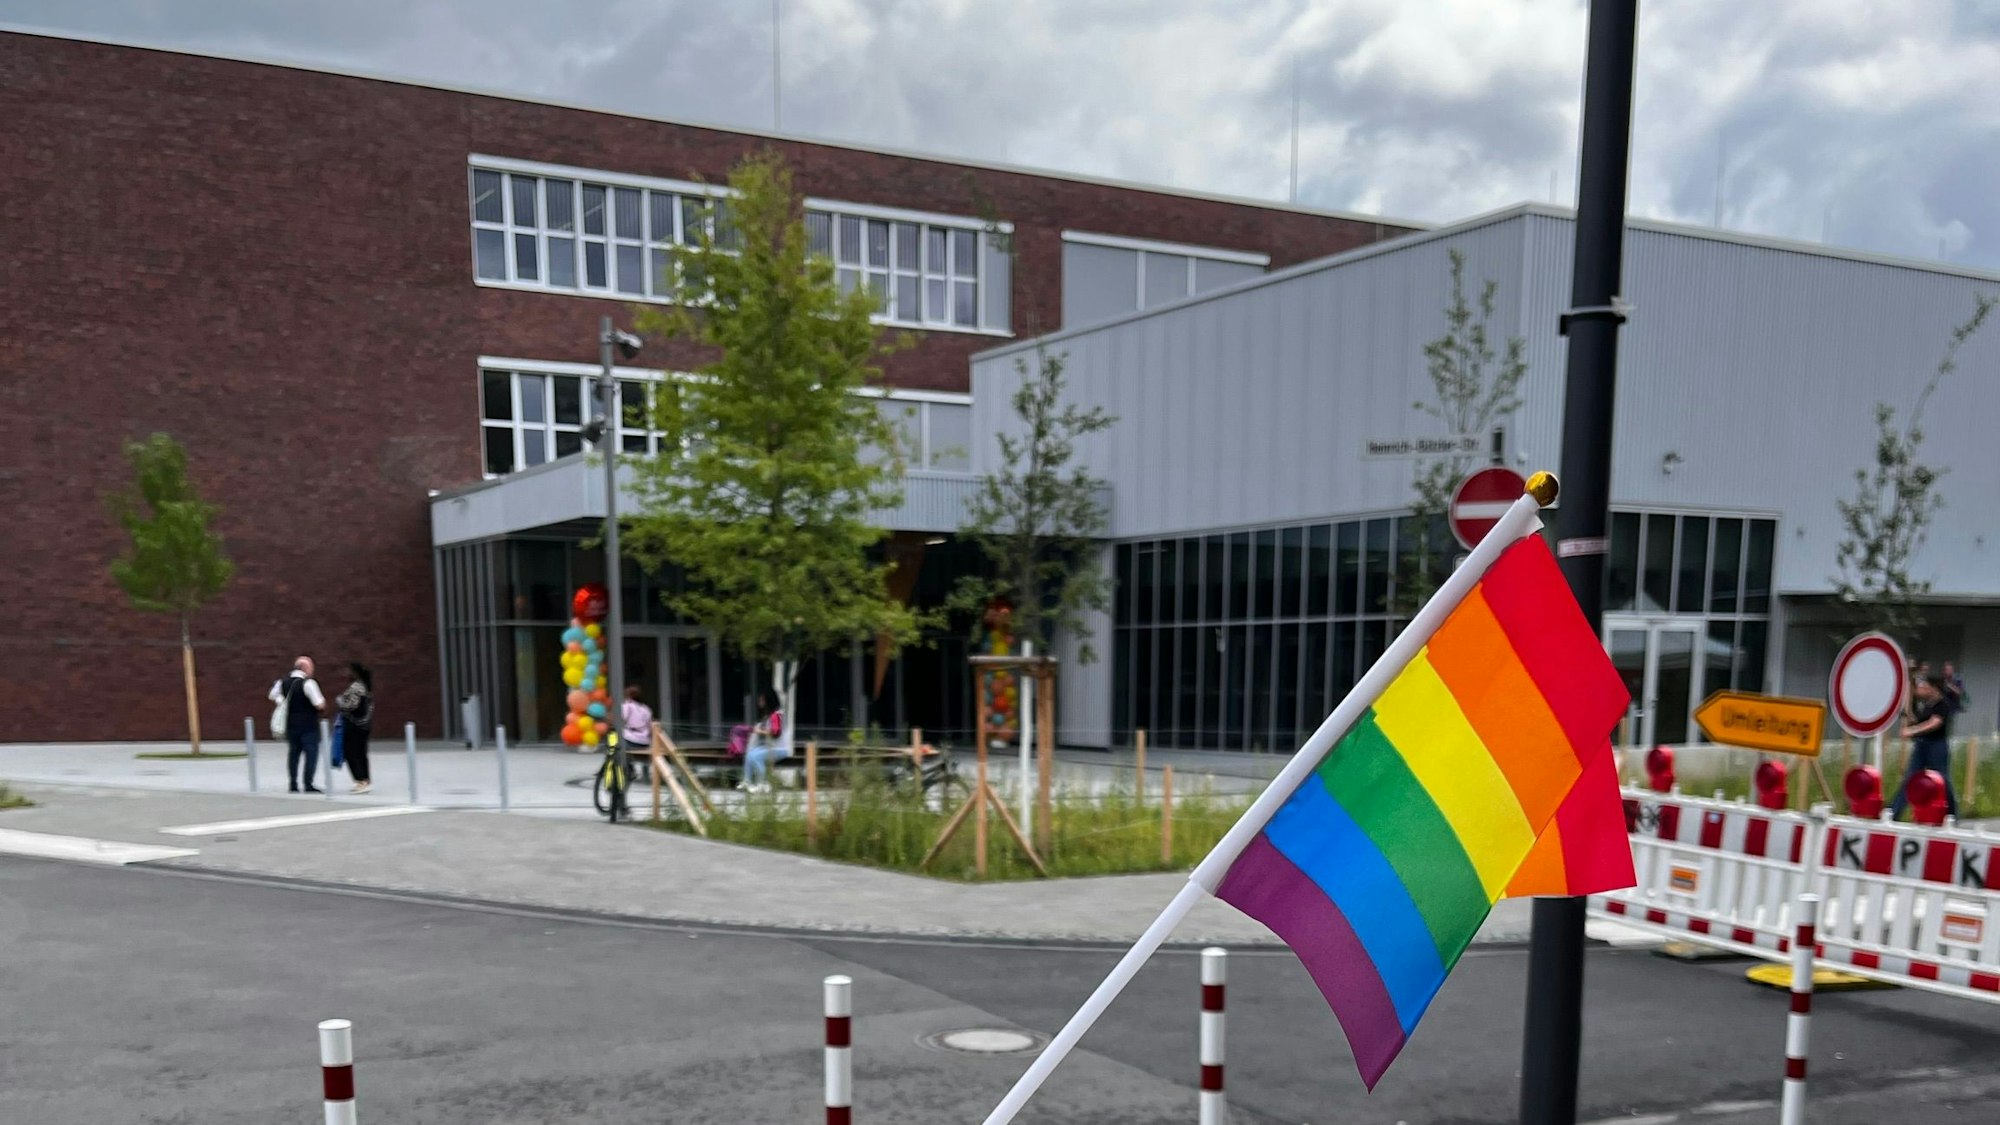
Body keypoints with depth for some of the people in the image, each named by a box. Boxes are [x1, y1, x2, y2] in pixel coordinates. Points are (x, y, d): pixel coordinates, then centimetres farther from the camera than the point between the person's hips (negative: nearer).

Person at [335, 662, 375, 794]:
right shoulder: (366, 685, 13)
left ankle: (362, 781, -9)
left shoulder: (355, 687, -16)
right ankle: (365, 781, 14)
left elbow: (351, 705, -21)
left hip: (353, 724, -9)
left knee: (351, 753, -5)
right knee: (361, 753, 12)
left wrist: (338, 701, -3)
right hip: (364, 724, 9)